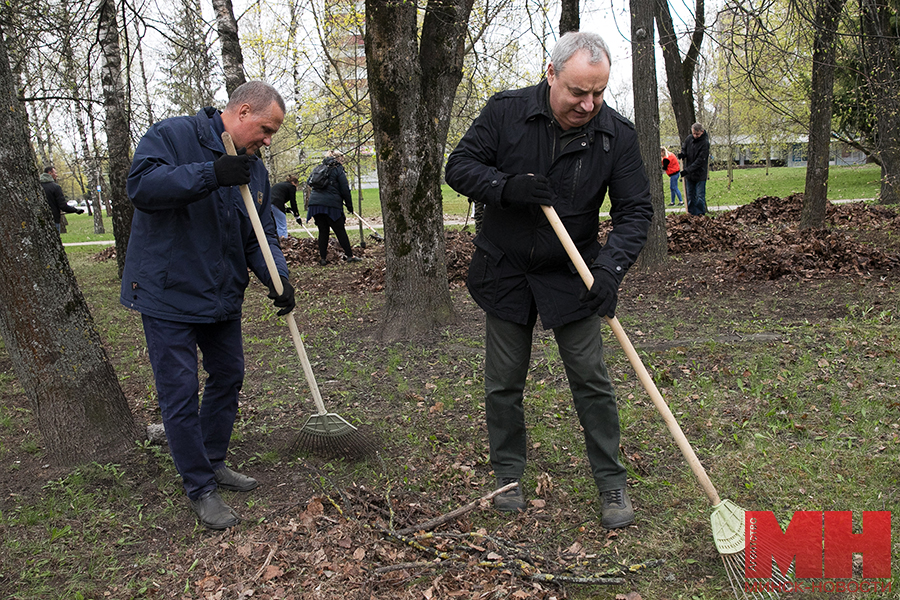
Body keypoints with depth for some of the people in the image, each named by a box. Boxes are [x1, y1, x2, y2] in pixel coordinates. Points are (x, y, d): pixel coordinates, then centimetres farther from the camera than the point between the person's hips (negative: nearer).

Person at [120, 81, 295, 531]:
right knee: (181, 395, -2)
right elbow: (141, 185, -27)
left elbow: (260, 237, 7)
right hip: (168, 296, -7)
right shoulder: (172, 135, -11)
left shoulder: (253, 169, 8)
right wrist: (211, 173, -33)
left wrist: (278, 277, -11)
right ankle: (200, 489, 12)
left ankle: (213, 463, 35)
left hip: (223, 298, 7)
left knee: (228, 379, 16)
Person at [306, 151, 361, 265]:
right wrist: (349, 205, 3)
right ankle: (349, 255, 4)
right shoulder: (338, 169, 1)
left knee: (323, 231, 9)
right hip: (331, 204, -5)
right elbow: (345, 190, -3)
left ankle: (322, 258, 7)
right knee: (340, 231, 1)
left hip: (315, 202, 6)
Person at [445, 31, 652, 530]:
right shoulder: (506, 111, -10)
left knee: (591, 380, 2)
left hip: (571, 277, 0)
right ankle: (508, 476, 26)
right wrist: (507, 187, -25)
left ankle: (612, 484, 18)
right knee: (503, 383, 8)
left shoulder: (617, 134, -9)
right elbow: (459, 167, -6)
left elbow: (635, 209, -8)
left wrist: (612, 265, -25)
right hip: (504, 272, 0)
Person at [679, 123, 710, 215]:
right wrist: (682, 154, -6)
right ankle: (691, 214, 17)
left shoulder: (705, 143, -16)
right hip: (689, 174, 6)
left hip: (700, 174, -6)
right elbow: (684, 148, 20)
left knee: (700, 196, -2)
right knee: (690, 196, 10)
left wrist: (687, 170, -24)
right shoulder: (689, 139, 1)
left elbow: (700, 161, -20)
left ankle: (700, 214, 4)